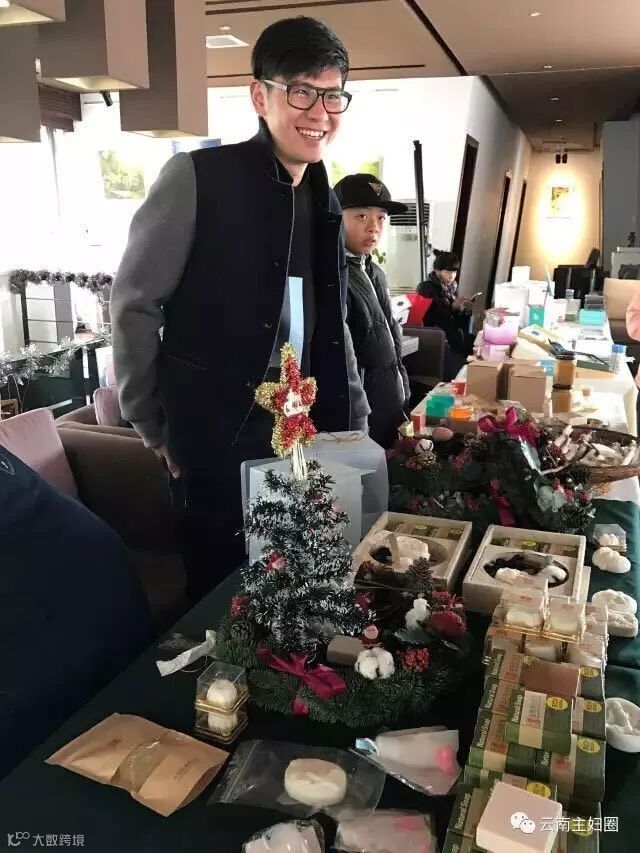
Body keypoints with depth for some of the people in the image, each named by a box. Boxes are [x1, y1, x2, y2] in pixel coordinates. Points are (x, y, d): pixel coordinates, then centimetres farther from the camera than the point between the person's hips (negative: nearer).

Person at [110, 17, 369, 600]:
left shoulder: (324, 201, 9)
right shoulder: (198, 177, -11)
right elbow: (133, 305, -8)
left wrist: (355, 423, 12)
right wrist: (155, 430, -5)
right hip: (216, 443, -5)